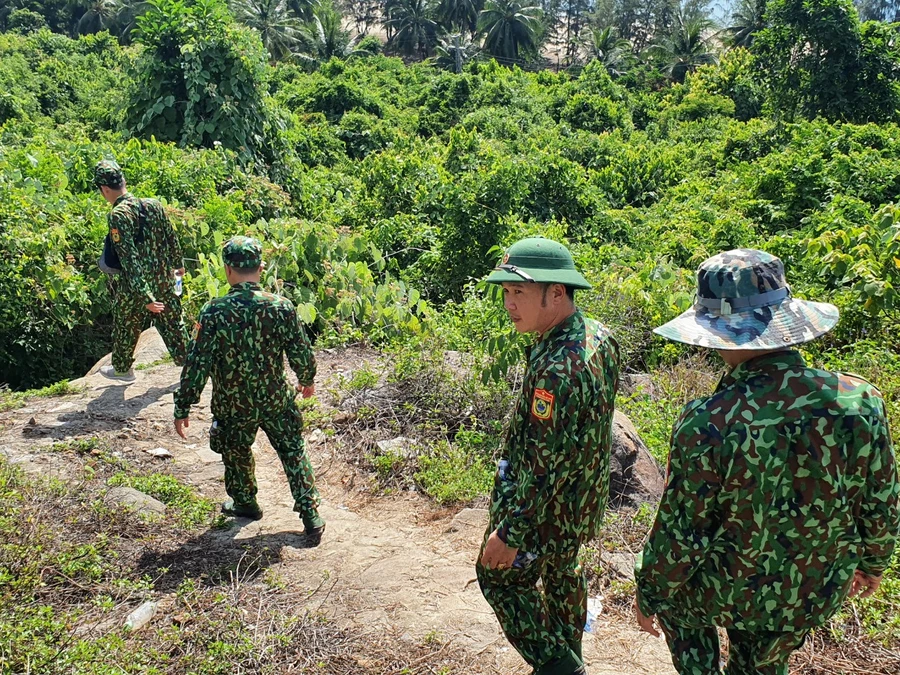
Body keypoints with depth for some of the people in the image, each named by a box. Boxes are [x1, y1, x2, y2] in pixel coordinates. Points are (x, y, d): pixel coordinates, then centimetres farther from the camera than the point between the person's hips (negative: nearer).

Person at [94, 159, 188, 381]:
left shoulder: (118, 216, -21)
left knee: (126, 328, 18)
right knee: (172, 323, 15)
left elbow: (129, 259, -25)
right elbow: (172, 238, 7)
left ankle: (122, 368, 36)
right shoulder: (154, 205, -3)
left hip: (133, 288, -4)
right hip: (164, 281, 4)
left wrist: (144, 296, -26)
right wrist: (178, 264, 25)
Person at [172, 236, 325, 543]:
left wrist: (183, 408, -6)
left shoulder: (214, 312, -20)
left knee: (236, 454, 25)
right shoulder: (282, 306, -15)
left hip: (232, 406, -1)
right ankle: (311, 517, 18)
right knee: (293, 453, 17)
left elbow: (198, 364, -17)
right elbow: (301, 353, -6)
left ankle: (245, 503, 46)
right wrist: (308, 380, 15)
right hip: (276, 401, 1)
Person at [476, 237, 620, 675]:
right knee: (562, 571, 27)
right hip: (582, 498, 9)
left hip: (545, 504, -9)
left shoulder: (558, 367, -35)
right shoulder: (599, 336, -4)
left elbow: (547, 464, -31)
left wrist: (510, 533, -22)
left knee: (500, 575, 13)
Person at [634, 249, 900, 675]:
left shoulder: (706, 423, -31)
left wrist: (649, 594, -1)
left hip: (727, 595, -4)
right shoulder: (860, 400, -19)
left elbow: (680, 534, -19)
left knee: (671, 592, 29)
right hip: (816, 598, 4)